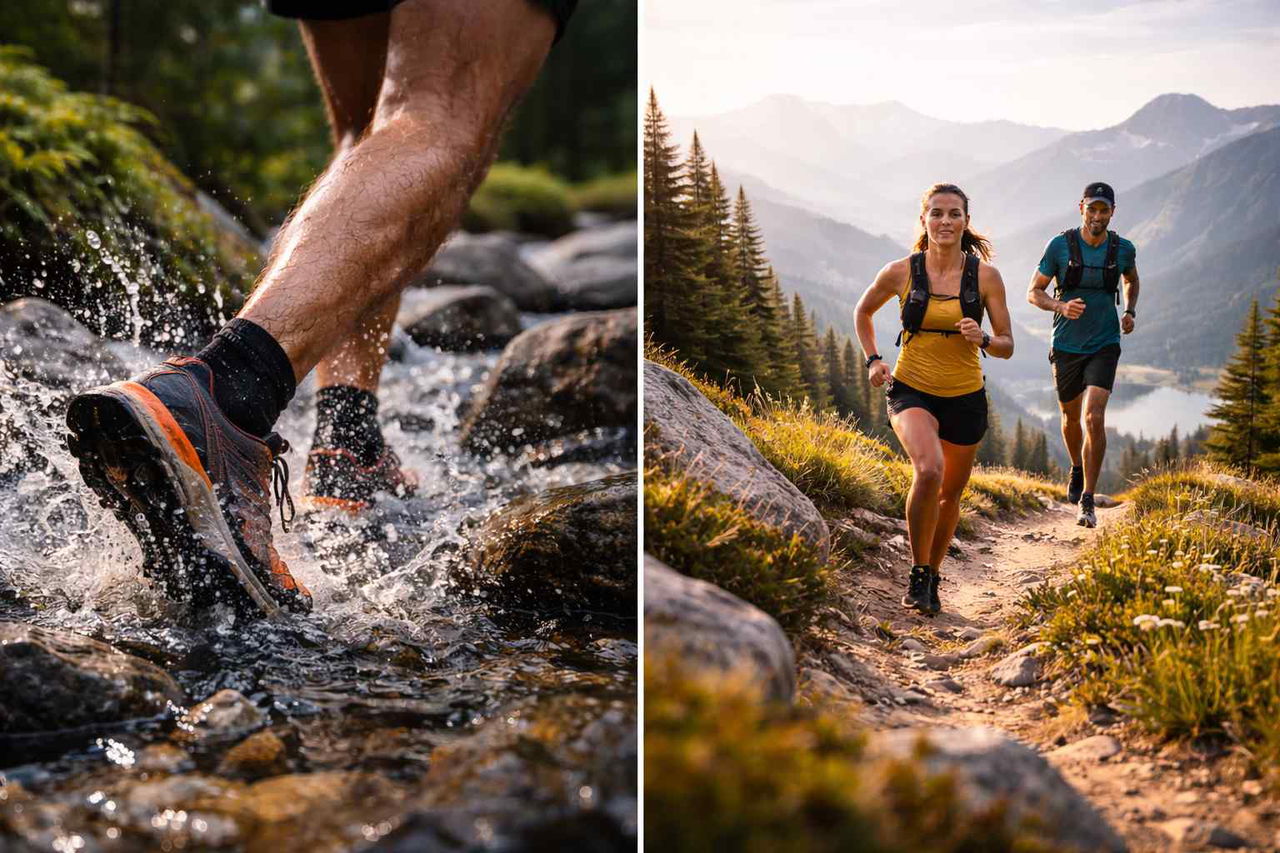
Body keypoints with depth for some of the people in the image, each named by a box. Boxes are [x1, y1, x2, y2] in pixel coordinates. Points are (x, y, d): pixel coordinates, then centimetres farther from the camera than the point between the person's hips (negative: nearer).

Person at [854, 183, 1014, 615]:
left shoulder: (985, 276, -5)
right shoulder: (900, 272, -6)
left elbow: (1007, 345, 1)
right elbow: (863, 311, 14)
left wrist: (982, 339, -20)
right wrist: (873, 359, 2)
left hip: (965, 397, 2)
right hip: (912, 390, -2)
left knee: (951, 493, 14)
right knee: (929, 470, -29)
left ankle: (932, 578, 37)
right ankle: (918, 573, -14)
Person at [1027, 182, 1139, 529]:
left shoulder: (1123, 249, -3)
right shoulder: (1060, 245, -9)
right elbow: (1034, 292, -4)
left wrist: (1130, 311, 3)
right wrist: (1061, 306, -23)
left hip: (1104, 346, -1)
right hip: (1067, 346, 1)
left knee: (1094, 418, -16)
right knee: (1071, 418, 16)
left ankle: (1087, 501, -12)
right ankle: (1077, 469, 47)